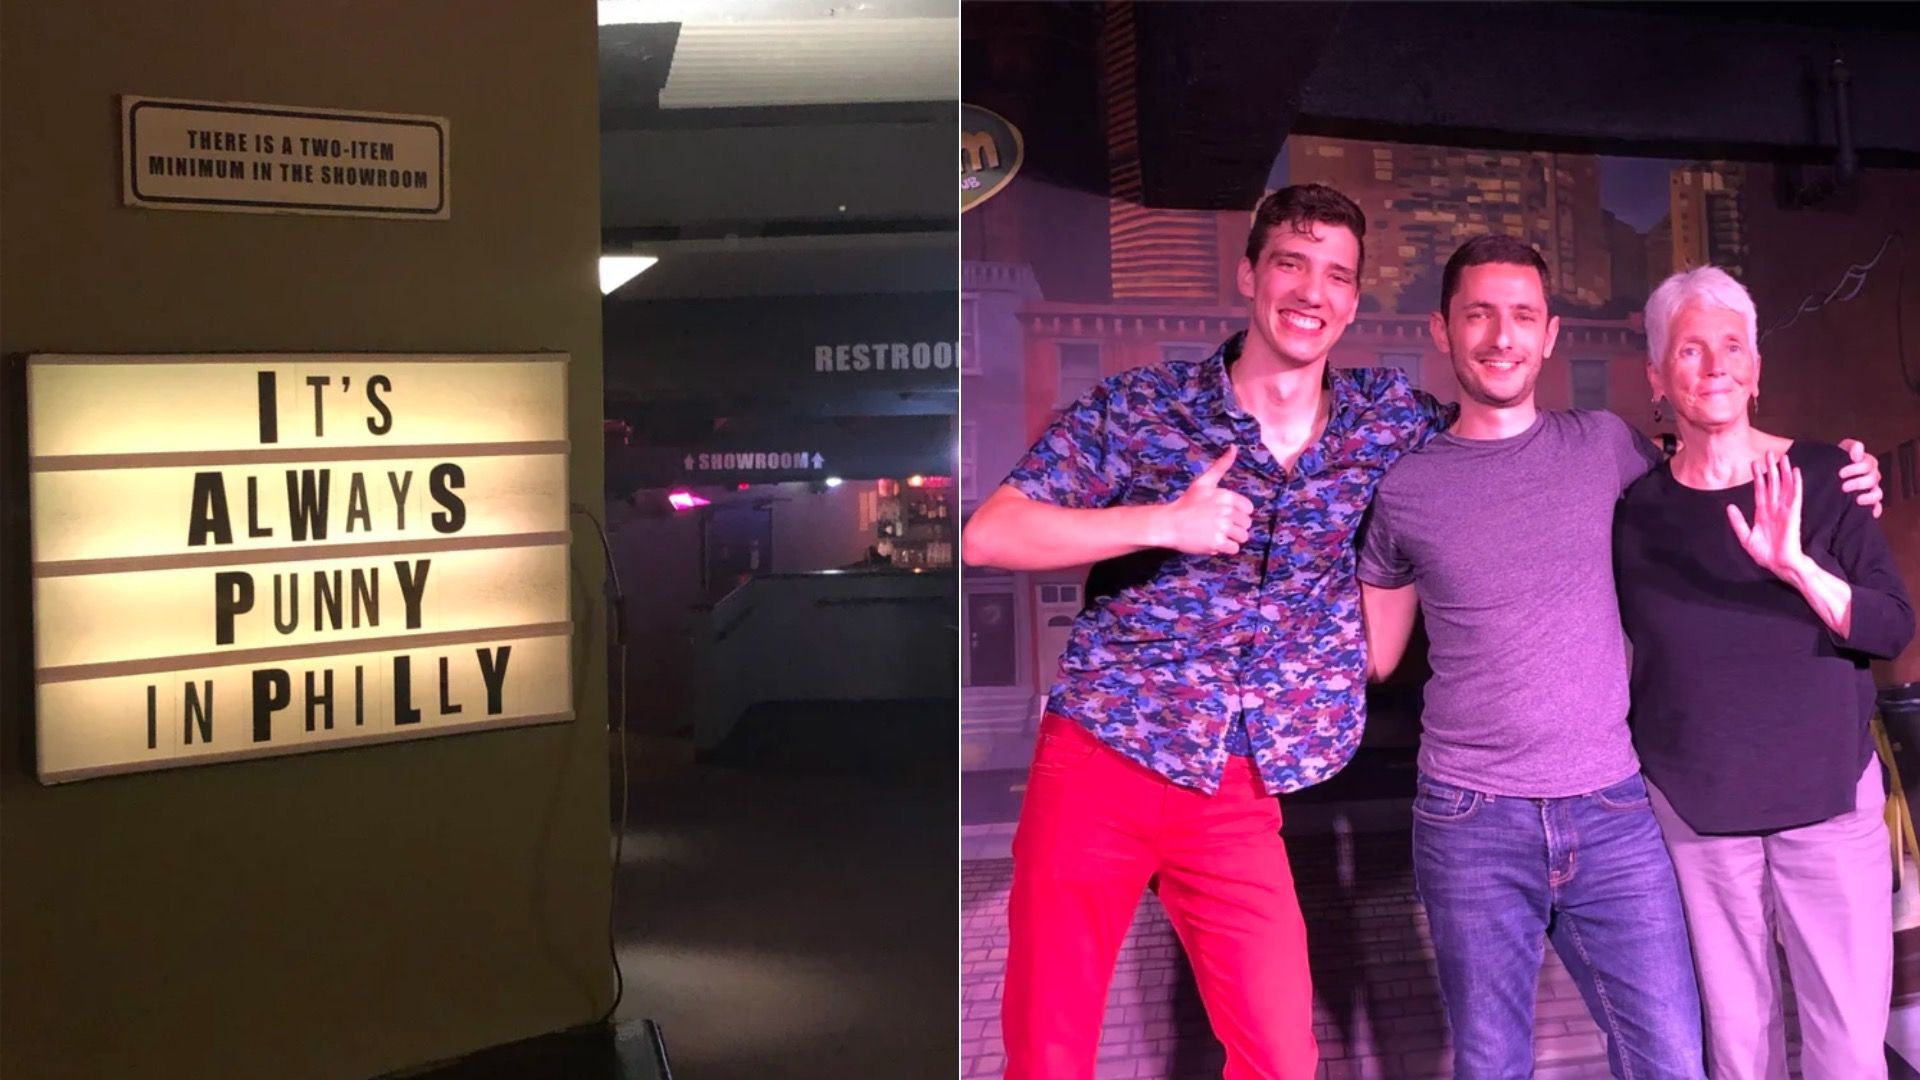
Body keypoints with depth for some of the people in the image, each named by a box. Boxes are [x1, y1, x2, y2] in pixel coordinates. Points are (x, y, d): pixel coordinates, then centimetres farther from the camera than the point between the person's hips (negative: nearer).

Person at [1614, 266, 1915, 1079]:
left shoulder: (1820, 477, -3)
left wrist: (1795, 566, -25)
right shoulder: (1638, 507, 0)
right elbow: (1619, 646, 12)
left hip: (1830, 797, -1)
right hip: (1693, 806, 1)